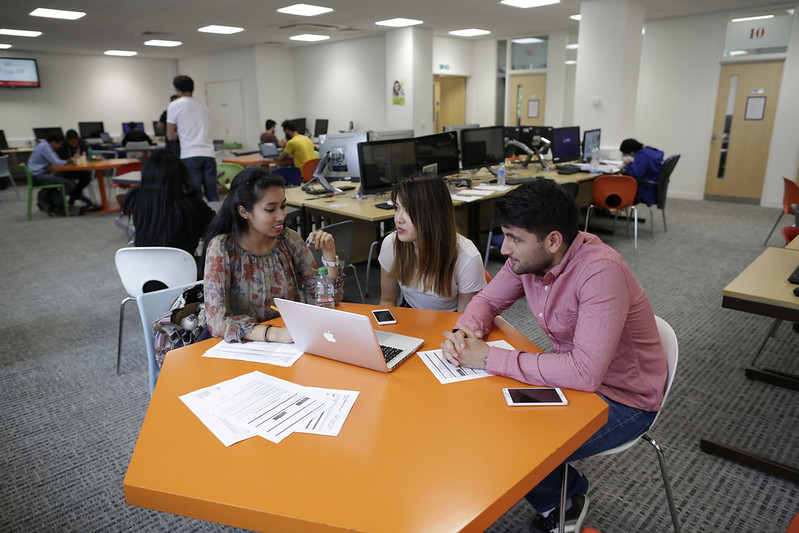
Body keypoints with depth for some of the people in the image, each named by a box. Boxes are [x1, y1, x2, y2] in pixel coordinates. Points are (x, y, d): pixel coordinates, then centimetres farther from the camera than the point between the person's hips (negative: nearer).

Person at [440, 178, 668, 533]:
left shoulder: (601, 272, -33)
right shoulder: (528, 257, -10)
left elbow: (585, 372, -39)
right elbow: (488, 300, 5)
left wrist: (488, 359, -34)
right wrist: (464, 331, -18)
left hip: (624, 399, -7)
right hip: (569, 375, 8)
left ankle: (566, 498, 17)